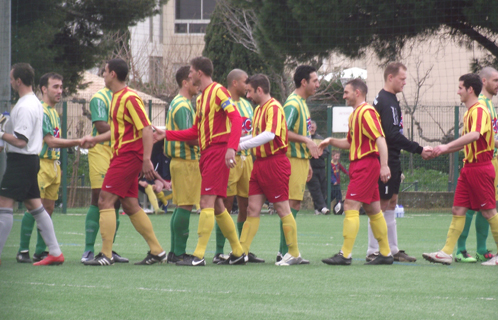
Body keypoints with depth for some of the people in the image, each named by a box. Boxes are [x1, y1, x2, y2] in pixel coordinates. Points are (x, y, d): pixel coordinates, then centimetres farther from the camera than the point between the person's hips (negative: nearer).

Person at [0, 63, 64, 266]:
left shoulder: (25, 107, -18)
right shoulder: (34, 102, 14)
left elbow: (20, 141, -22)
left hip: (21, 161, -10)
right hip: (31, 159, 10)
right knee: (35, 205, 12)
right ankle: (55, 252, 10)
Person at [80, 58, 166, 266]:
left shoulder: (129, 98, -15)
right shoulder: (116, 98, 15)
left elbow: (146, 129, -19)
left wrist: (146, 160, -24)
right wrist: (95, 139, 23)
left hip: (127, 156, -10)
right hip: (122, 155, 10)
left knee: (105, 201, -11)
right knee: (130, 205, 10)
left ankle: (106, 255, -12)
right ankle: (157, 251, 14)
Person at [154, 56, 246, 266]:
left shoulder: (218, 91, -8)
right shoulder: (201, 98, 20)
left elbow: (236, 119, -18)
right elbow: (195, 132, 23)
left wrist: (231, 148, -28)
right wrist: (167, 135, 18)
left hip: (218, 152, -10)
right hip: (207, 153, 10)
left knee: (207, 202, -13)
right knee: (216, 206, 11)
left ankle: (199, 255, -15)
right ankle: (238, 253, 19)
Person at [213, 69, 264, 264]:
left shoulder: (247, 105, 18)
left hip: (246, 158, 7)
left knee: (246, 205, 8)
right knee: (226, 205, -7)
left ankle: (244, 251, 16)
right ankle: (219, 252, -2)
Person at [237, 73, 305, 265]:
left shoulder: (274, 108, -14)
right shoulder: (259, 109, 15)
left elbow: (270, 135, -29)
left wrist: (242, 145, -29)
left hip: (275, 163, -9)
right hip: (260, 163, 9)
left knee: (282, 209, -1)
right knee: (253, 208, 5)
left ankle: (294, 254, 7)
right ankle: (241, 252, 4)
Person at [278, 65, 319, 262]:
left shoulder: (301, 103, 18)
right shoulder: (293, 104, -13)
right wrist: (306, 140, -23)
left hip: (301, 159, 10)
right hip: (293, 159, -10)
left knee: (295, 204, 10)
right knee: (292, 204, -10)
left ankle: (286, 251, 13)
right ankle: (285, 252, -10)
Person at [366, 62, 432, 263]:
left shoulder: (388, 100, 16)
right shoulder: (386, 102, -16)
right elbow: (394, 135, -23)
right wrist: (418, 150, -19)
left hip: (391, 161, 10)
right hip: (385, 162, -10)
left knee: (391, 202, 13)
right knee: (381, 204, -6)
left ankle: (392, 249, 18)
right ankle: (373, 252, -2)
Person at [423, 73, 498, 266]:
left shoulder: (479, 111, -14)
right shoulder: (469, 113, 16)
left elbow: (475, 135, -33)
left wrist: (447, 146, -35)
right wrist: (440, 151, 21)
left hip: (480, 168, -9)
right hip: (468, 166, 9)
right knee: (458, 210, 4)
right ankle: (447, 252, 2)